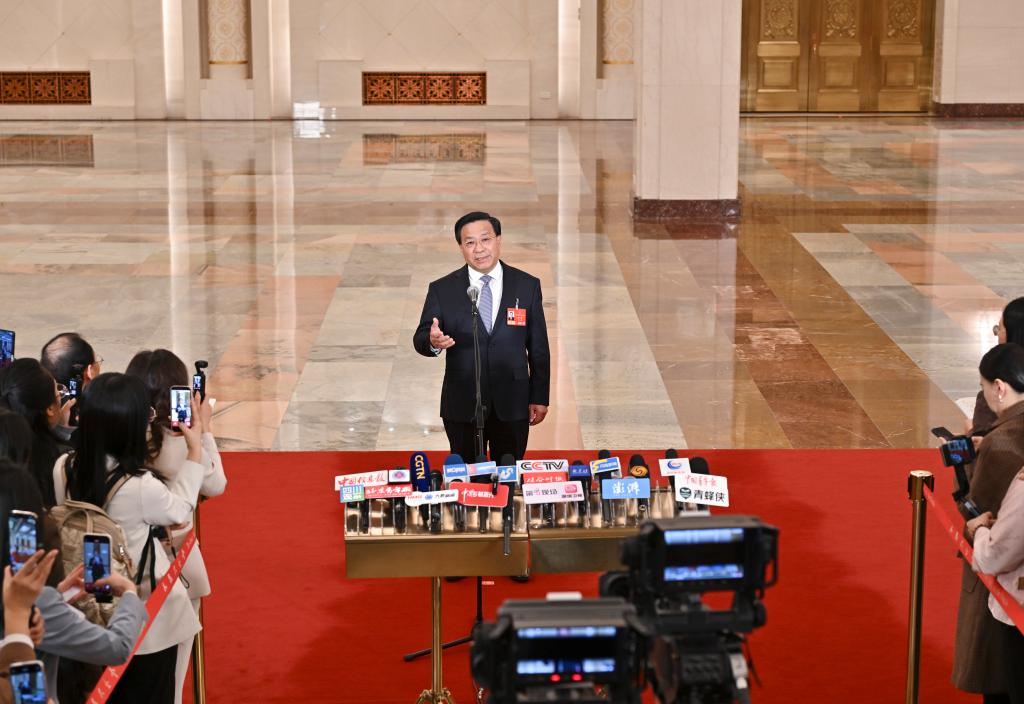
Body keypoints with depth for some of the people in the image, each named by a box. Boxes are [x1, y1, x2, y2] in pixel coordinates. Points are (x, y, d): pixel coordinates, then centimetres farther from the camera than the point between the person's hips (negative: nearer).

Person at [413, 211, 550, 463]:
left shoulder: (527, 286, 2)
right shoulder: (442, 290, -1)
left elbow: (538, 347, 5)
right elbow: (420, 338, -2)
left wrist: (539, 397, 4)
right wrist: (433, 341, -27)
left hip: (513, 405, 0)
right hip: (462, 406, 0)